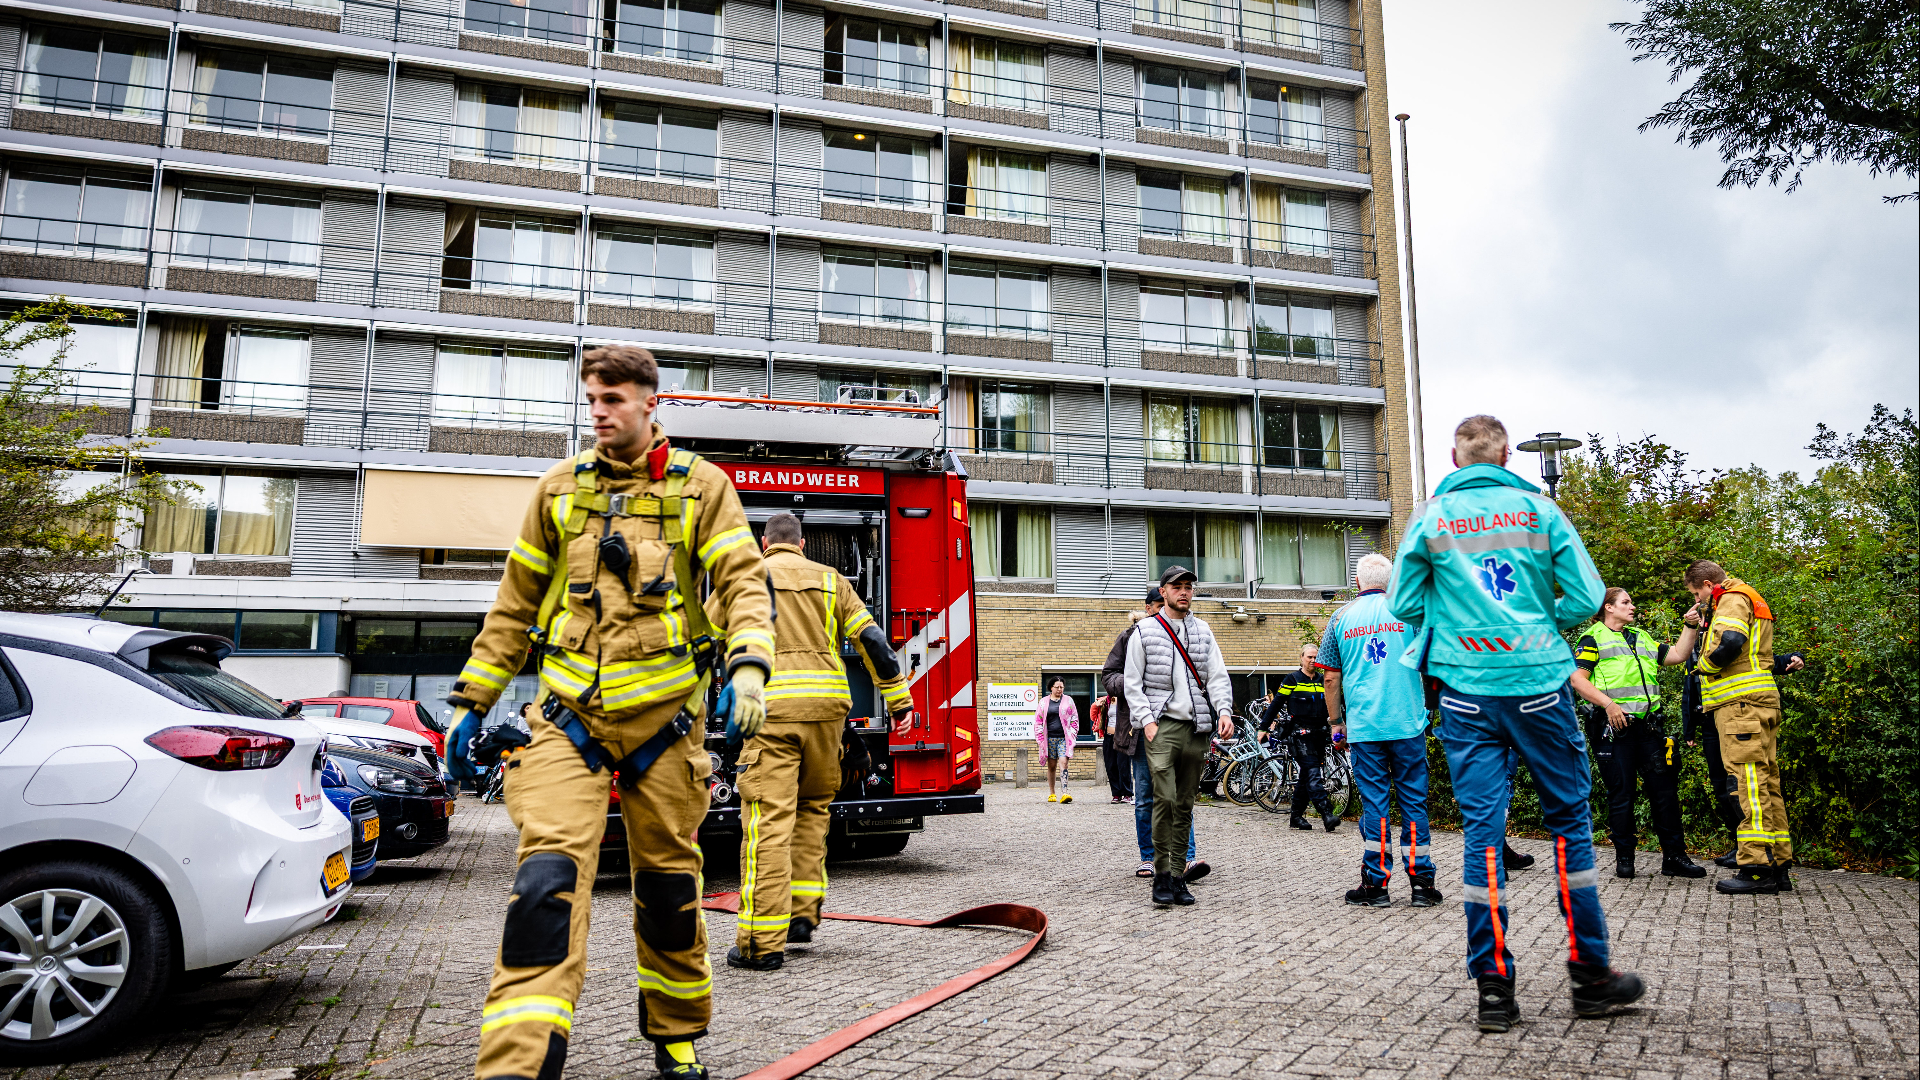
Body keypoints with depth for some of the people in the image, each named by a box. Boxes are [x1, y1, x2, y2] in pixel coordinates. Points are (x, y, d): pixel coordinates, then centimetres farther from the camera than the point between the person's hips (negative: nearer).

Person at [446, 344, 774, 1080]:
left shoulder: (700, 486, 3)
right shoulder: (560, 488, 10)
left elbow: (744, 582, -7)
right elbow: (515, 605, 14)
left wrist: (749, 667, -24)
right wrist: (471, 701, 13)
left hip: (663, 715, -1)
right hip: (569, 714, 1)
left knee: (669, 881, 11)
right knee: (548, 877, -15)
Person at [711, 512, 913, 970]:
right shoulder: (830, 580, 15)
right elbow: (872, 640, 9)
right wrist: (899, 699, 12)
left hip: (771, 708, -3)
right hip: (826, 708, 3)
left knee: (769, 821, -7)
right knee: (812, 809, 20)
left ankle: (762, 943, -8)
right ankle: (802, 914, 18)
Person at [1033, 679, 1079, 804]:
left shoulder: (1068, 701, 8)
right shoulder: (1044, 702, 9)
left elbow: (1074, 719, 10)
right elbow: (1038, 721, 10)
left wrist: (1072, 735, 1)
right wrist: (1040, 738, 2)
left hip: (1064, 738, -2)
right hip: (1049, 738, 2)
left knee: (1063, 763, -14)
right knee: (1051, 766, 7)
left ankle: (1064, 793, -21)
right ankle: (1052, 793, 17)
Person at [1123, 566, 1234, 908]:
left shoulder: (1203, 630, 15)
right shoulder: (1144, 631, 5)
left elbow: (1217, 675, 10)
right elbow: (1133, 683, 3)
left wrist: (1224, 710, -6)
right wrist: (1147, 720, -9)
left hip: (1196, 726, 4)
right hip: (1161, 725, -4)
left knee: (1184, 804, 7)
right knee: (1165, 798, -14)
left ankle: (1178, 876, 13)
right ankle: (1161, 877, -7)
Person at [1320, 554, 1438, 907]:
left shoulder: (1341, 618, 5)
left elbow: (1332, 678, 6)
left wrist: (1336, 722, 15)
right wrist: (1433, 707, 21)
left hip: (1363, 726, 0)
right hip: (1408, 723, 0)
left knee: (1373, 802, 4)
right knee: (1413, 800, 7)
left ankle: (1375, 884, 6)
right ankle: (1421, 881, 9)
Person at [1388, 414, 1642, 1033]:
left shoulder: (1430, 517, 3)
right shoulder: (1537, 507, 2)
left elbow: (1403, 605, 4)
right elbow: (1586, 597, -1)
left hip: (1465, 687, 1)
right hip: (1539, 680, 0)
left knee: (1482, 828, 3)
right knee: (1569, 819, 11)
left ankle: (1493, 987, 6)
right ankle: (1590, 975, 19)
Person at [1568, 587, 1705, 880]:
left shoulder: (1642, 640, 24)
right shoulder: (1593, 639, 2)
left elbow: (1678, 654, 20)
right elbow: (1577, 679, -8)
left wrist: (1691, 626, 11)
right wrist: (1608, 704, -17)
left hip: (1648, 727, 6)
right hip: (1613, 727, -6)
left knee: (1665, 790, 3)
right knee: (1620, 794, -1)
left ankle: (1674, 857, 11)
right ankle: (1624, 858, 10)